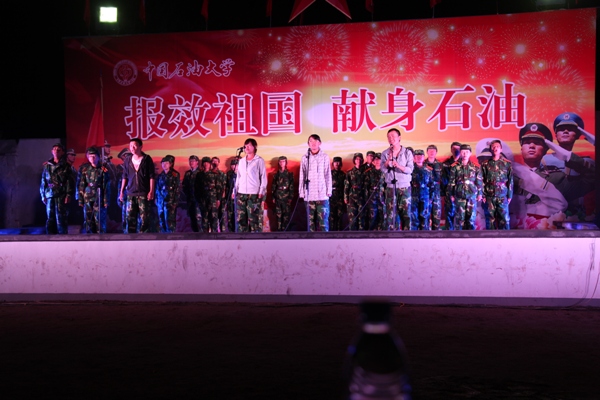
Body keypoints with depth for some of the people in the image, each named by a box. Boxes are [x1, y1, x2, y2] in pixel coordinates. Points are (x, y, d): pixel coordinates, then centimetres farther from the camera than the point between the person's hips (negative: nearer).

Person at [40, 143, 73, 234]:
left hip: (61, 195, -4)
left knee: (61, 218, -7)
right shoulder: (47, 165, 16)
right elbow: (43, 181, 16)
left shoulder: (66, 166, 6)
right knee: (50, 218, 5)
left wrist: (68, 195, -10)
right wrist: (43, 195, 9)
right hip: (50, 195, 4)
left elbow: (69, 181, -1)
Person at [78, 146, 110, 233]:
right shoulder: (85, 170, 10)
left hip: (99, 199, -4)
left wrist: (106, 201, -7)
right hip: (87, 199, 4)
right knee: (88, 220, 7)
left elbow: (107, 186, -2)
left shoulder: (103, 170, -1)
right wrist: (80, 200, 7)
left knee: (99, 220, -5)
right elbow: (81, 186, 11)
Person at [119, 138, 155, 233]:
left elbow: (152, 176, -4)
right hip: (130, 193, 4)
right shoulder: (127, 160, 10)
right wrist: (122, 191, 9)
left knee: (144, 217, -3)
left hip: (143, 193, -4)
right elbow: (125, 177, 14)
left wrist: (151, 191, -11)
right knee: (130, 217, 5)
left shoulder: (147, 159, -2)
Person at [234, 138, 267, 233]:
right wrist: (235, 191, 11)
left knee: (254, 218, -6)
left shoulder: (259, 160, 2)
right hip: (241, 194, 5)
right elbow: (238, 177, 18)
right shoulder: (241, 161, 17)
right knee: (241, 218, 2)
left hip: (254, 194, -5)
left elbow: (263, 177, -2)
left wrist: (261, 192, -10)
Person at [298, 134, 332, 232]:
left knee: (323, 220, -2)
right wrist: (301, 192, 4)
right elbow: (302, 177, 8)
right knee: (310, 220, 5)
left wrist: (329, 191, -1)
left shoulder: (325, 157, 2)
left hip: (322, 194, -1)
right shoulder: (305, 158, 6)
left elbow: (328, 176, 4)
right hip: (309, 195, 2)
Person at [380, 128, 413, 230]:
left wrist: (399, 166, -22)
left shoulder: (407, 153, 2)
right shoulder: (385, 153, 5)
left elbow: (410, 169, -8)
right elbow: (383, 169, -5)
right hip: (390, 187, 0)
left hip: (404, 187, 0)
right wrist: (389, 159, -19)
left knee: (405, 213, 1)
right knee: (390, 212, -3)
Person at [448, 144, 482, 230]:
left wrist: (479, 194, 7)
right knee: (460, 217, -1)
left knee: (471, 216, 4)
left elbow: (479, 181, 10)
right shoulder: (455, 167, 2)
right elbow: (451, 181, 4)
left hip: (472, 195, 2)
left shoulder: (475, 167, 6)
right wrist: (451, 194, 2)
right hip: (459, 195, -1)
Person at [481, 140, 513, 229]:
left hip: (502, 196, -1)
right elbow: (482, 181, 3)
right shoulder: (485, 164, 5)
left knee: (504, 218, -2)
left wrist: (509, 195, 0)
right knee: (491, 218, 4)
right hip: (489, 196, 1)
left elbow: (510, 181, 4)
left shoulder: (507, 164, 4)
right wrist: (483, 195, -2)